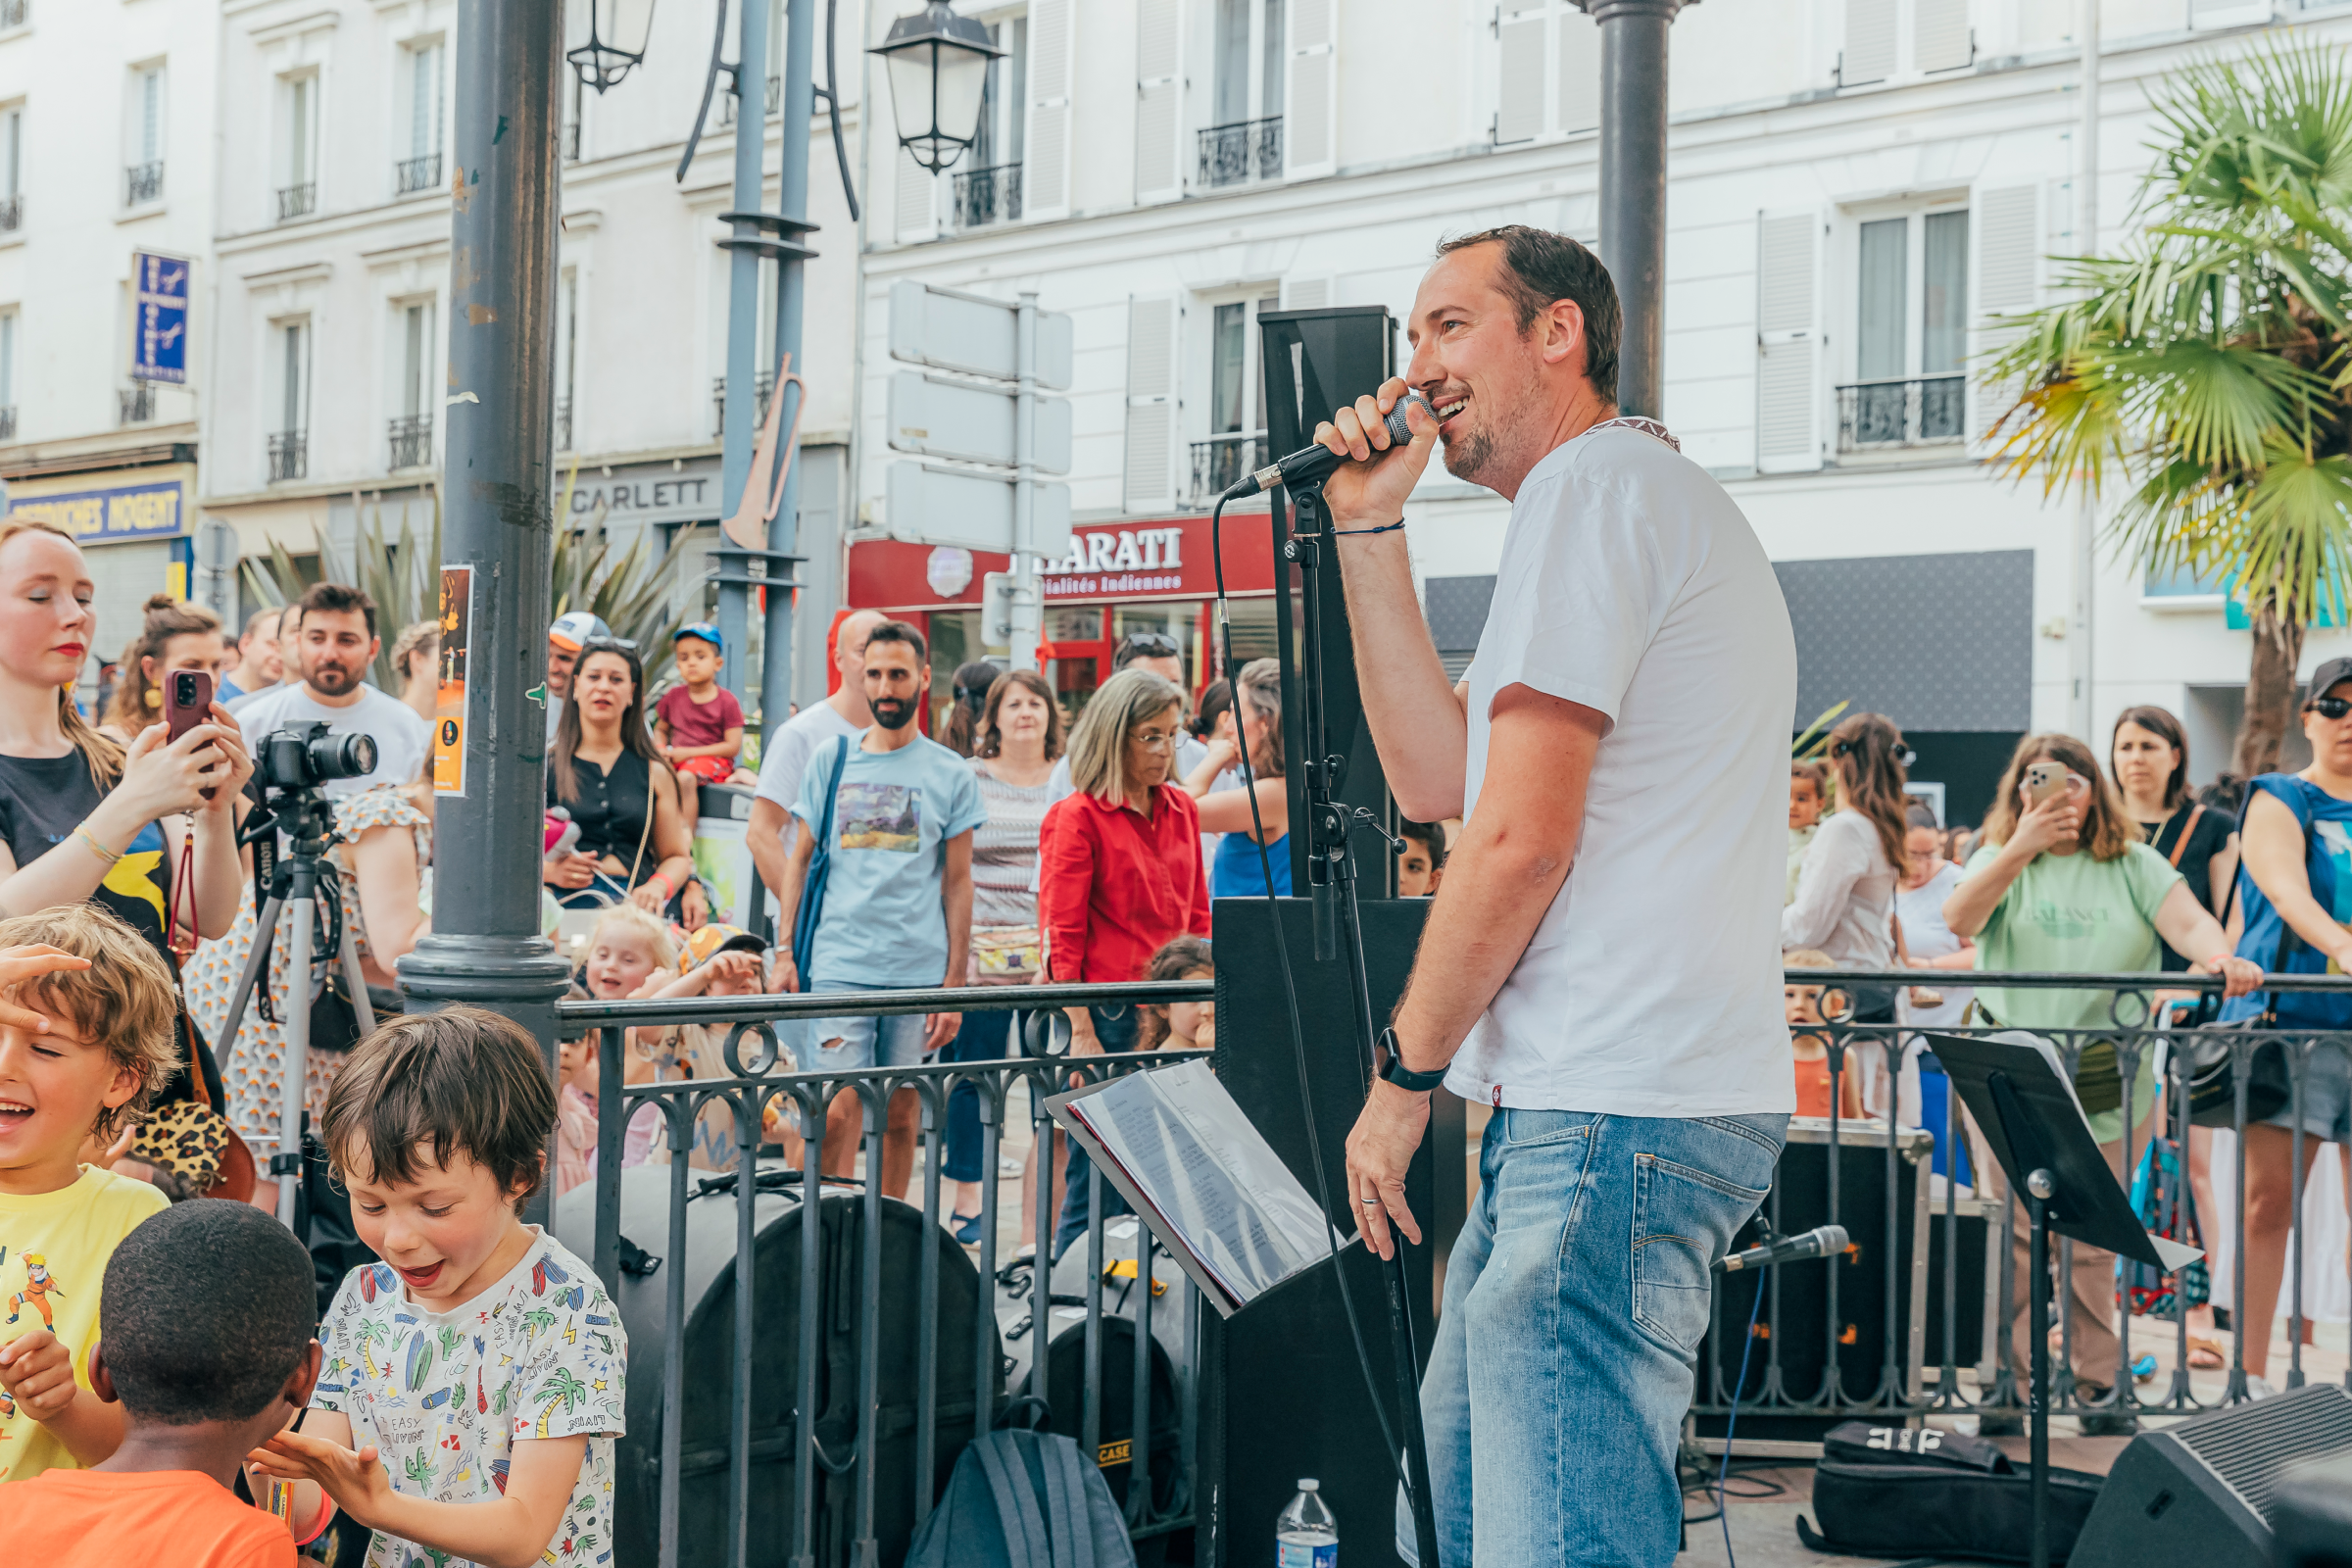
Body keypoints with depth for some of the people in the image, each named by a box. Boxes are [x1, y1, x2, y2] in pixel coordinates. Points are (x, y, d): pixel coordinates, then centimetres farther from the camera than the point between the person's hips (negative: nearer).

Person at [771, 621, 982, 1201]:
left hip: (919, 969, 0)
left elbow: (957, 883, 6)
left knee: (901, 1115, 6)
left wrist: (954, 983, 1)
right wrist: (784, 950, 3)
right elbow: (799, 860, 13)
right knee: (837, 1111, -10)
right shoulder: (831, 761, 9)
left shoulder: (951, 775, 6)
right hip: (839, 965, 0)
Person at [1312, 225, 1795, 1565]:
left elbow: (1519, 839, -16)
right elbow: (1435, 778, 19)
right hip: (1586, 1104, 11)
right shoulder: (1647, 498, 25)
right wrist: (1370, 529, 14)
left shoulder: (1592, 481, -8)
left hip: (1613, 1111, -11)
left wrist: (1406, 1072, -7)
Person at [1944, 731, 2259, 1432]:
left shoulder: (2133, 865, 9)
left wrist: (2220, 957, -29)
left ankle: (2096, 1386, 14)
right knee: (2015, 1233, -1)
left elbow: (2188, 921, -7)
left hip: (2108, 1078, 1)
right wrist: (2023, 846, -16)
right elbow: (1959, 918, -11)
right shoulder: (1999, 860, 8)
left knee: (2094, 1241, 5)